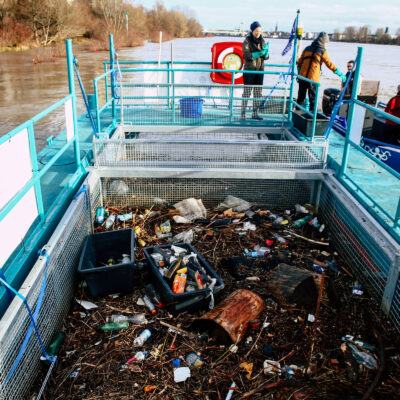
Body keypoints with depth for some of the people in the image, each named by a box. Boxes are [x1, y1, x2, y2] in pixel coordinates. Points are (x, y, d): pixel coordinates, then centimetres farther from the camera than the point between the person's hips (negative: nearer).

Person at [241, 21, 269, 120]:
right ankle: (243, 113, -3)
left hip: (260, 70, 5)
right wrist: (260, 53, -25)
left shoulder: (262, 41, 11)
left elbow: (266, 57, 7)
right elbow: (246, 55, -17)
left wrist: (266, 52, -15)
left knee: (258, 92, 5)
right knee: (247, 91, -7)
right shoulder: (247, 41, -4)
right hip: (249, 70, -5)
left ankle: (255, 113, 12)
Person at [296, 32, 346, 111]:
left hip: (302, 77, 4)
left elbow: (299, 62, 14)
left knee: (301, 97, 13)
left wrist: (298, 74, 23)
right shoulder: (323, 51, -2)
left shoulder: (307, 48, 11)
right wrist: (340, 74, 7)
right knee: (313, 99, 4)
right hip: (313, 78, -4)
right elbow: (330, 64, -1)